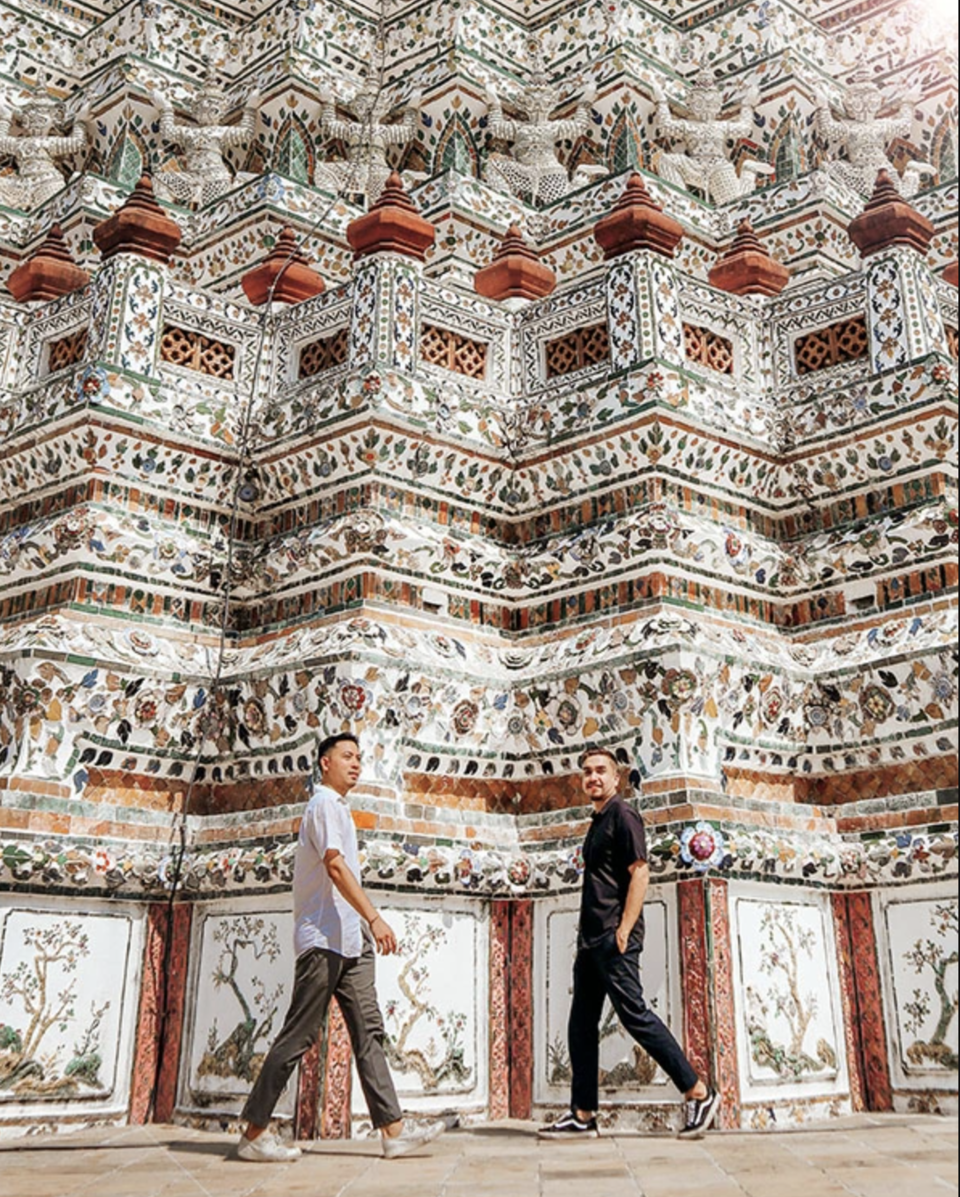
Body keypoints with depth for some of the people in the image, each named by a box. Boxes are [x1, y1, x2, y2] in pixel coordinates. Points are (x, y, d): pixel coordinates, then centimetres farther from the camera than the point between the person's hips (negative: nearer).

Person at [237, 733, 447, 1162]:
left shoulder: (336, 807, 21)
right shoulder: (324, 804, -8)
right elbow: (335, 867, -20)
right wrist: (374, 917, -27)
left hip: (350, 941, 9)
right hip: (324, 938, -9)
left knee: (369, 1033, 3)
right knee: (298, 1036, -4)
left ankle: (392, 1131, 1)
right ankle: (254, 1133, 5)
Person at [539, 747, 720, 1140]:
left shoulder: (623, 816, -6)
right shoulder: (597, 823, 20)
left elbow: (640, 873, -15)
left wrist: (624, 928, -21)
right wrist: (587, 937, 19)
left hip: (614, 936, -9)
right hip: (591, 938, 10)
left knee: (634, 1014, -11)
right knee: (581, 1024, 8)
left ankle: (699, 1093, -2)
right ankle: (583, 1115, 13)